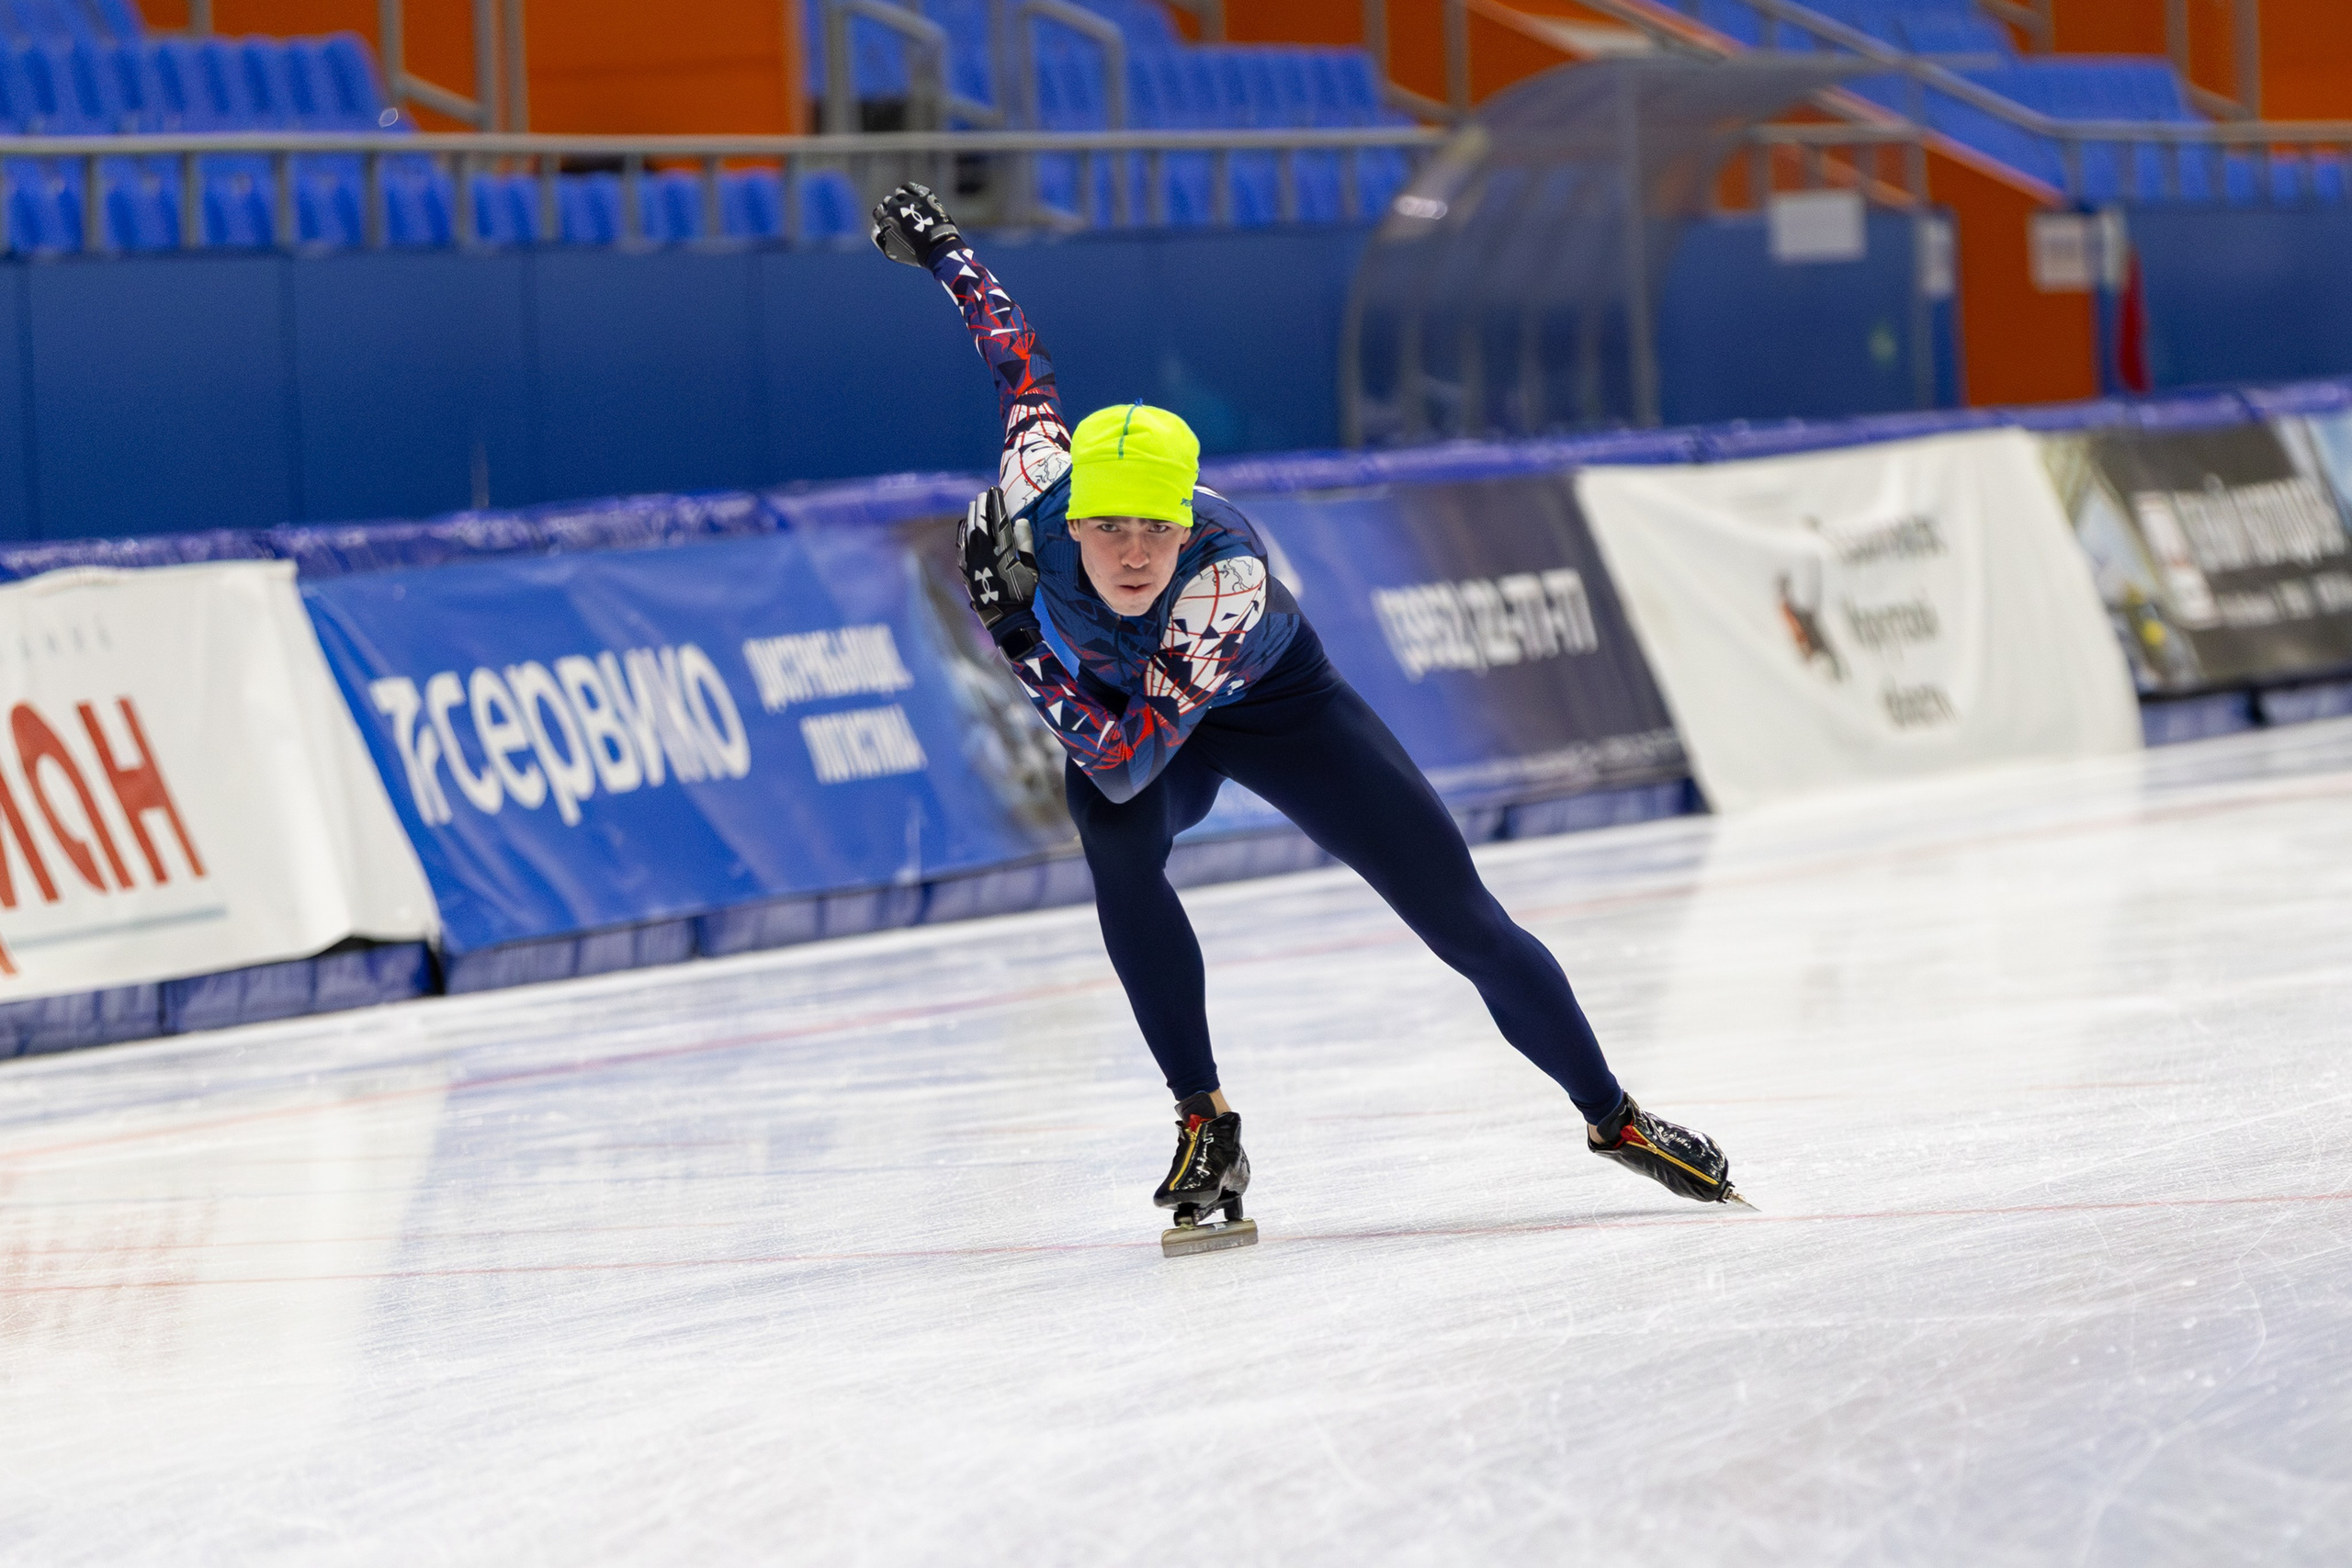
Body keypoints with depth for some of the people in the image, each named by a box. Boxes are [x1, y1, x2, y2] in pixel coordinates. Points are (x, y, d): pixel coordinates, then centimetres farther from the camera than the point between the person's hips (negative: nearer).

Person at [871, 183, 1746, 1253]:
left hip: (1273, 708, -2)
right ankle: (1206, 1129, -20)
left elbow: (1126, 759, -44)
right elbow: (1017, 355, -13)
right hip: (1115, 702, 2)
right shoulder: (1035, 497, -34)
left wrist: (1018, 633, -42)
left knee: (1461, 919, -4)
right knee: (1121, 854, -33)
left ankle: (1613, 1117, 17)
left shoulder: (1226, 580, -44)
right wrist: (937, 245, 0)